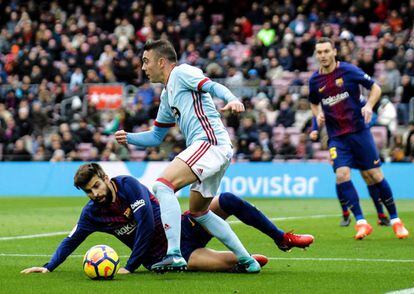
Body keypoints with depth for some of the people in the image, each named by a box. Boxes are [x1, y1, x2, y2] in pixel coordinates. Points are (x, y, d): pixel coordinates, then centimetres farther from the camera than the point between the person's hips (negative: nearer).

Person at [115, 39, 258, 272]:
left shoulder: (181, 72, 0)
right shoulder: (167, 95, 27)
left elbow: (213, 86, -17)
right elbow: (156, 137, 33)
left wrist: (232, 99, -37)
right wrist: (128, 138, 17)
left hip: (210, 142, -10)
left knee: (163, 185, -22)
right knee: (199, 212, 20)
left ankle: (174, 255, -31)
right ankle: (247, 260, 23)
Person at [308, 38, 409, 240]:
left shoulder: (349, 71, -6)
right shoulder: (315, 80, 4)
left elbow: (375, 88, 2)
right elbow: (314, 103, 23)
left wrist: (369, 105, -15)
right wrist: (318, 115, 2)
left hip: (359, 130, -2)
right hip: (336, 137, 2)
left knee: (374, 175, -1)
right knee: (341, 175, -17)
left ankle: (395, 220, 12)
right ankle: (361, 222, -11)